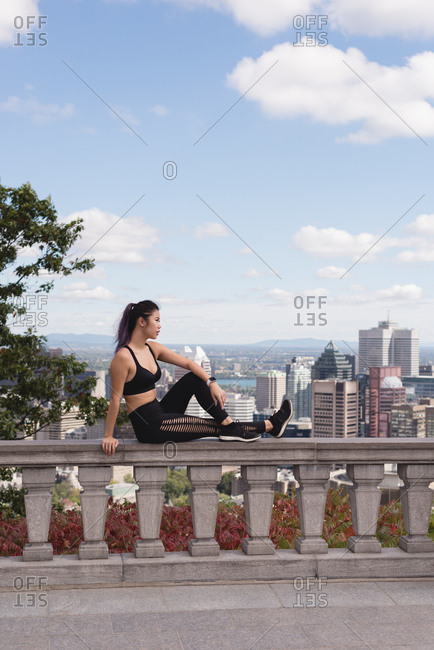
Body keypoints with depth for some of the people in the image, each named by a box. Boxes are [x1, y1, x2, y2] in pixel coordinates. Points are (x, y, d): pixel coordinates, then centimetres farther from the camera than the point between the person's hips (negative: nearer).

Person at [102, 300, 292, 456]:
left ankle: (229, 425, 1)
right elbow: (115, 399, -16)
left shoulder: (152, 349, 5)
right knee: (216, 428, -4)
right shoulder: (123, 357, -20)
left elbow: (188, 363, 3)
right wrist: (108, 436, -12)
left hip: (160, 413, 8)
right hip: (149, 426, -8)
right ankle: (269, 426, 8)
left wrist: (212, 383, -11)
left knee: (195, 378, 0)